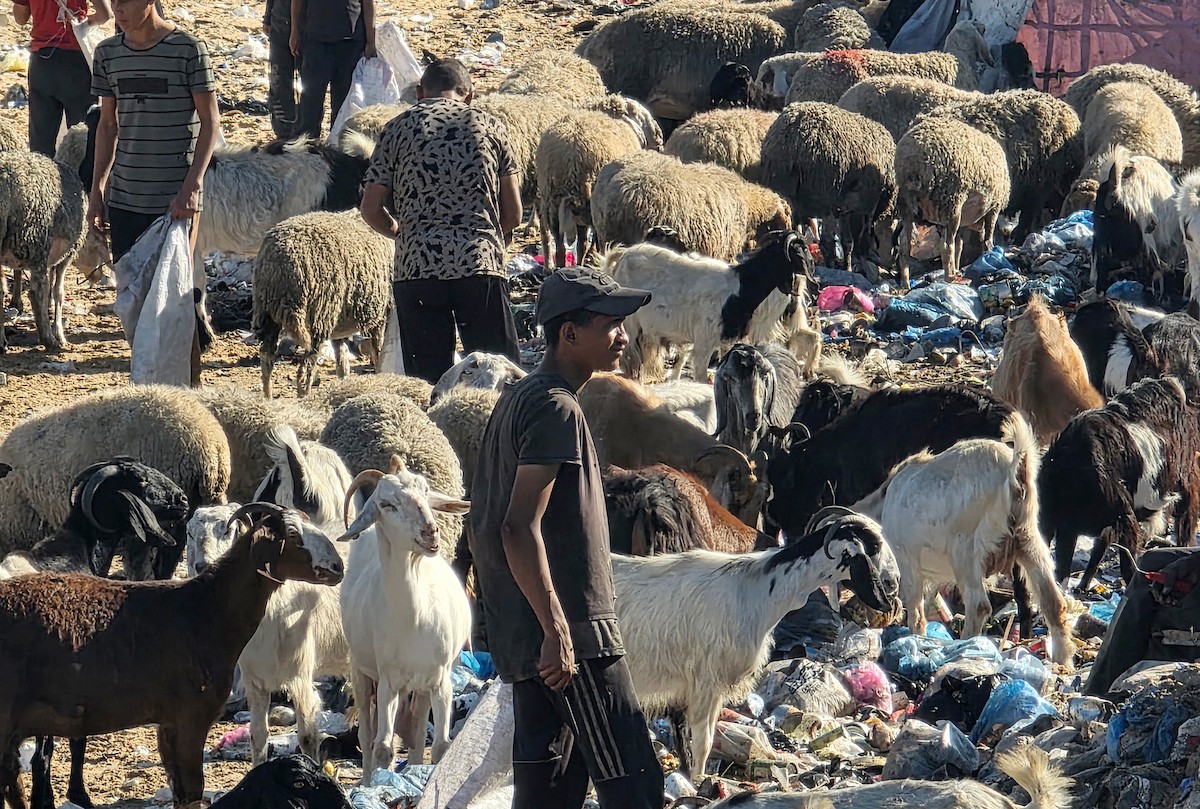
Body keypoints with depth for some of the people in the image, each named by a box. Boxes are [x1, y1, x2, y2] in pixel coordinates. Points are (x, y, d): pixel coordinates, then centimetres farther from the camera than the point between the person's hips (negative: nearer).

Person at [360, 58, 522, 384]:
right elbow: (513, 214, 10)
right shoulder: (489, 126, 11)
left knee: (427, 383, 3)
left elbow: (371, 210, 7)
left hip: (416, 267, 0)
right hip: (481, 263, 0)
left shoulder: (398, 128, 9)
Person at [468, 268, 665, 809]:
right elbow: (521, 527, -22)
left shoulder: (515, 400, 17)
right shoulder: (556, 409, -13)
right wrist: (556, 631, -24)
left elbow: (484, 524, 22)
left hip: (520, 639, 10)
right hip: (575, 633, -10)